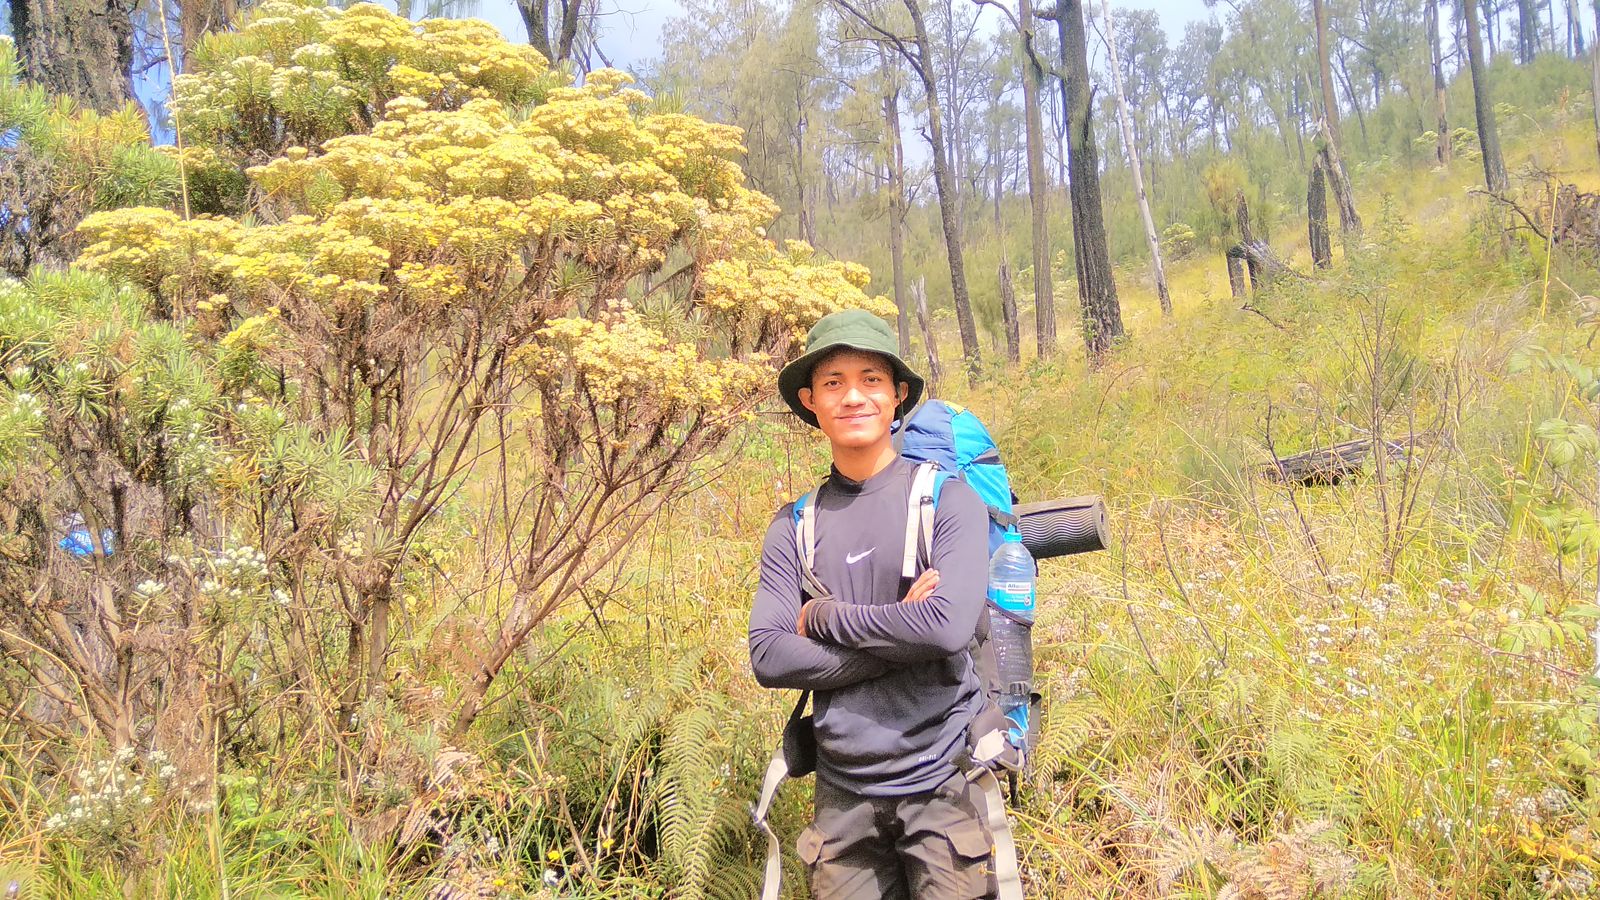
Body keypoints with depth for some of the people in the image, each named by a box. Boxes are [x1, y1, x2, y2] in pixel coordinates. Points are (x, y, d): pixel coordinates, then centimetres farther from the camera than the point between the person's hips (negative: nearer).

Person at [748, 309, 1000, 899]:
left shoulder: (948, 499, -5)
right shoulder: (794, 527, 5)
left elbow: (948, 627, -20)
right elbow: (767, 657, -5)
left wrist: (820, 617, -9)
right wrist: (896, 639, -15)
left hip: (940, 782, -3)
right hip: (843, 791, 3)